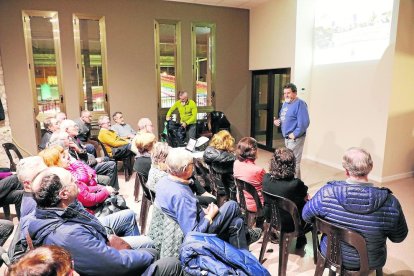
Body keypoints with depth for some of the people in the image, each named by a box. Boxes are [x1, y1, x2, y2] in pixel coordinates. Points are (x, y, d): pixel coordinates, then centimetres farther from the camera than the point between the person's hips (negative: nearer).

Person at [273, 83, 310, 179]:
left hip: (295, 138, -9)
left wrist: (295, 134, -22)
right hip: (287, 137, 9)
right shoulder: (285, 103, 12)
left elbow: (304, 123, -24)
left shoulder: (300, 104, -16)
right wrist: (277, 121, 3)